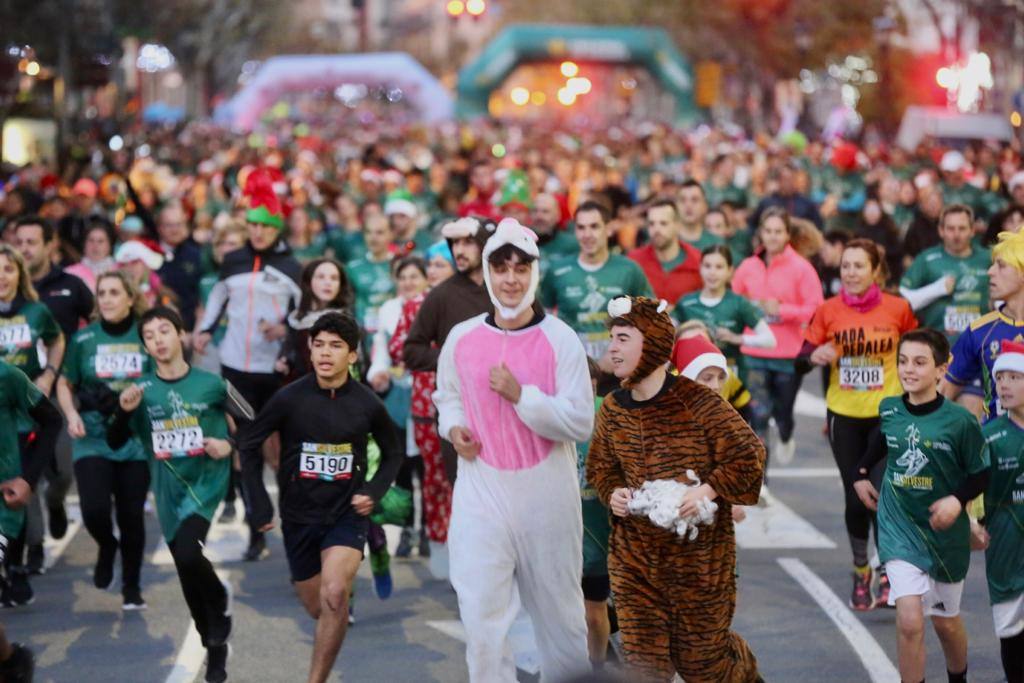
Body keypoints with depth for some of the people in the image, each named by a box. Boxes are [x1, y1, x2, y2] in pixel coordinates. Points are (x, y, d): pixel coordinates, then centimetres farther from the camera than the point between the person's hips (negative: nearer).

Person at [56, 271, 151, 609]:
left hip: (137, 439, 0)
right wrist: (71, 414, -5)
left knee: (132, 515, 4)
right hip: (92, 438, 0)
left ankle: (132, 587, 23)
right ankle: (107, 545, 21)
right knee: (94, 509, -16)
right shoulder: (83, 339, 1)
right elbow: (64, 384, 12)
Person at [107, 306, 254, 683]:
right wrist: (125, 411, -18)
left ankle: (219, 597, 5)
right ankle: (215, 647, 26)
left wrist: (231, 445, -14)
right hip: (168, 491, 3)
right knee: (188, 580, 9)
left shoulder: (211, 384, -6)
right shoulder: (141, 389, -1)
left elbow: (250, 424, 5)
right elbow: (115, 443, -1)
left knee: (188, 554, -26)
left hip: (206, 482, -3)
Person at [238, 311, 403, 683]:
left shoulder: (367, 404, -8)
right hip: (299, 516, 2)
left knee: (334, 595, -25)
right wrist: (260, 505, 0)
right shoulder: (289, 398, -10)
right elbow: (249, 444, 2)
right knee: (318, 608, 13)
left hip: (347, 513, -2)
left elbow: (393, 452, 10)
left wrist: (374, 492, -4)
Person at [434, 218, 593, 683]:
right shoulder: (461, 338, 2)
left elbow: (580, 422, -12)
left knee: (559, 609, 13)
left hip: (547, 494, -1)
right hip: (481, 492, 1)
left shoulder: (560, 339, -7)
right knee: (481, 614, -4)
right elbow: (447, 397, 20)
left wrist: (520, 394, -21)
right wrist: (453, 427, -1)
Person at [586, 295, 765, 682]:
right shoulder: (613, 408, 1)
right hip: (634, 555, 4)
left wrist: (708, 490, -23)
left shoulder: (696, 403, -15)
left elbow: (749, 455, -10)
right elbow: (600, 467, 16)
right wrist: (612, 493, -5)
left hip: (698, 556, -4)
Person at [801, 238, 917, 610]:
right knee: (856, 497, 7)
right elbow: (803, 354, 1)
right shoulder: (828, 311, -3)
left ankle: (888, 574, 1)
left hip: (887, 414, -2)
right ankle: (860, 572, 25)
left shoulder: (898, 309, -5)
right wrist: (815, 356, -20)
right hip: (844, 415, 2)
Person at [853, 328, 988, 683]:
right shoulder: (889, 409, -6)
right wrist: (862, 472, 16)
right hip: (899, 527, 1)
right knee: (909, 621, -15)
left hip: (945, 532, -1)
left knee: (946, 623, 18)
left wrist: (957, 500, -23)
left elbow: (981, 473, -8)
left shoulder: (959, 420, -16)